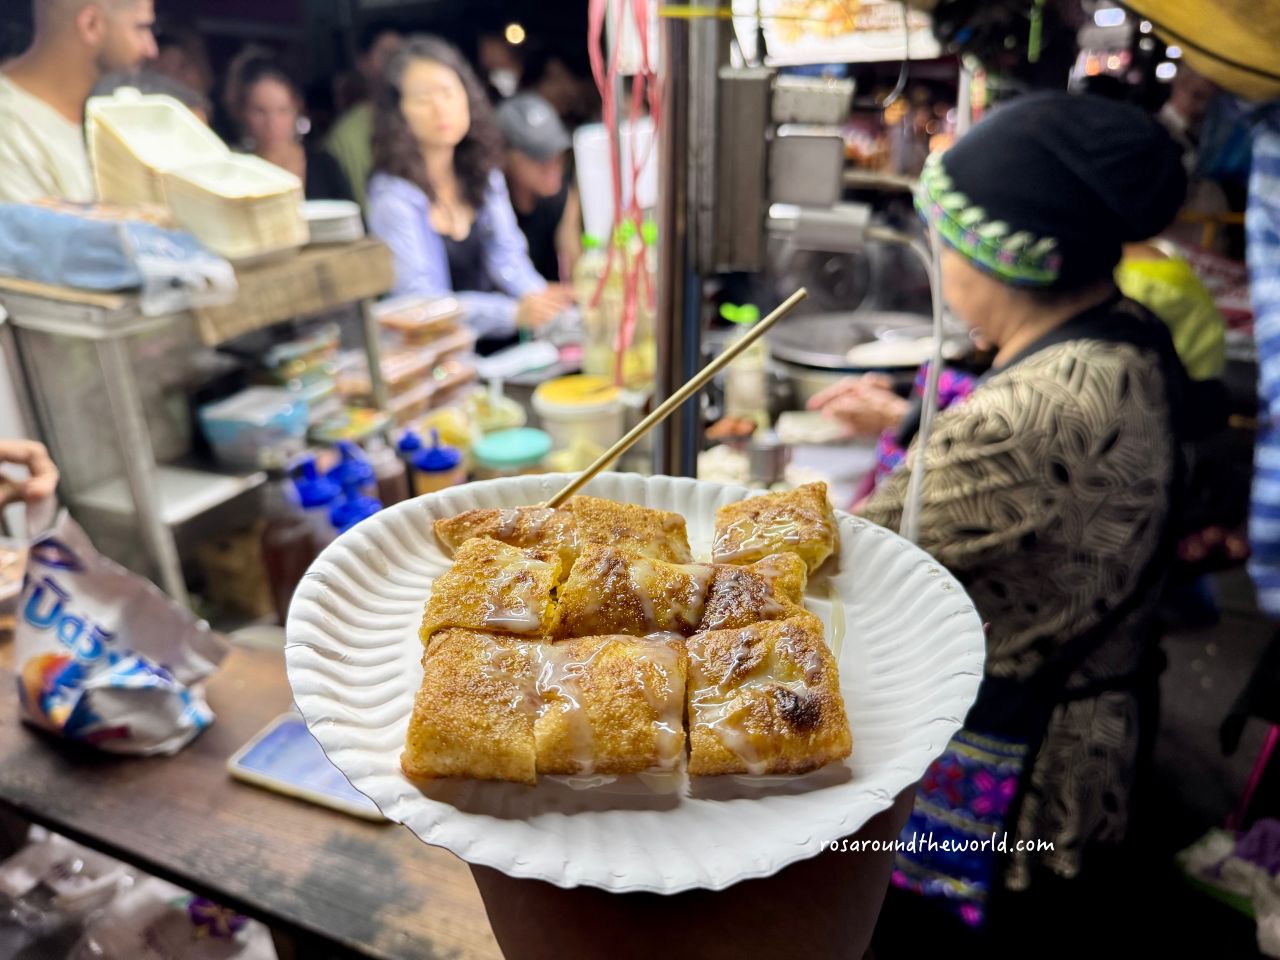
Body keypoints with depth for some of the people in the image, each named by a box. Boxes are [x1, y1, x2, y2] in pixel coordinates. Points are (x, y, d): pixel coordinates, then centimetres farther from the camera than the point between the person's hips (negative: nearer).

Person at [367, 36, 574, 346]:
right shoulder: (393, 196, -12)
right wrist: (515, 312, -35)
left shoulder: (484, 175, 9)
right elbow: (422, 303, -21)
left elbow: (506, 255, 3)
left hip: (497, 343, 5)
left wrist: (537, 295, -21)